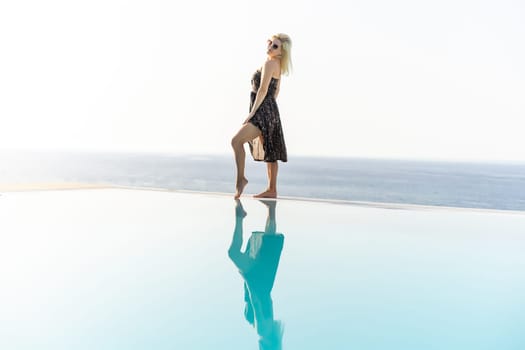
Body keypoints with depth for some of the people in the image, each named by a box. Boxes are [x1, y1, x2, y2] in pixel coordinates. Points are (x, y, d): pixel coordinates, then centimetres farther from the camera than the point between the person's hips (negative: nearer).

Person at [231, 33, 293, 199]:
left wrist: (252, 112, -18)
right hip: (271, 112, 10)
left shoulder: (269, 63, -12)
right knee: (269, 152, 10)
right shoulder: (277, 65, 17)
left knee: (236, 141, -18)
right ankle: (272, 190, 13)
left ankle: (240, 178, -13)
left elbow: (263, 90, -18)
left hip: (264, 111, -10)